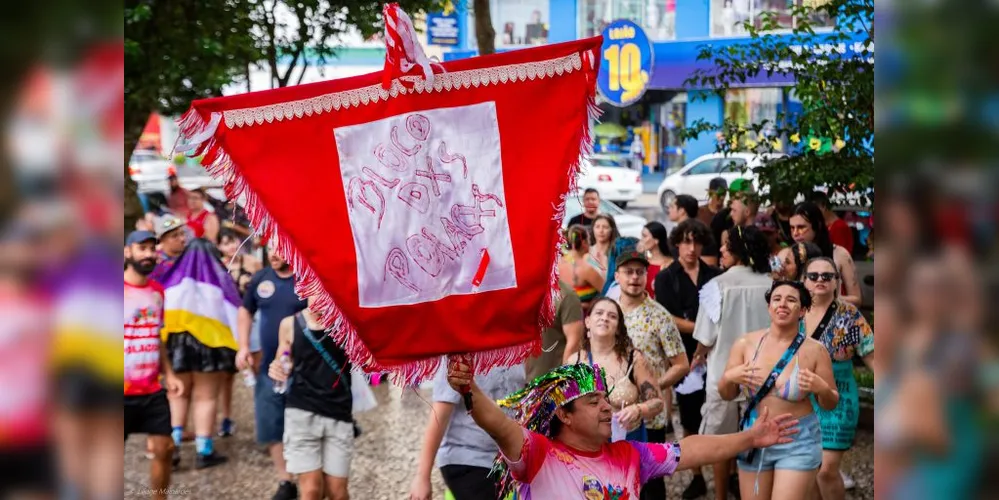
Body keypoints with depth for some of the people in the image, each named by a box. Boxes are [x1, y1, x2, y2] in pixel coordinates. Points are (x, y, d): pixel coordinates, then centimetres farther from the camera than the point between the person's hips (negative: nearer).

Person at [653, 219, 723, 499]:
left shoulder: (715, 276, 7)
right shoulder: (665, 278, 4)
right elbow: (668, 319, -5)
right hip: (686, 356, 0)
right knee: (690, 419, 7)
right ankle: (697, 477, 17)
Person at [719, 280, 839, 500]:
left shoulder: (814, 350, -9)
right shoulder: (746, 344, -3)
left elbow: (831, 404, 0)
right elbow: (727, 395, 6)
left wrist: (822, 389, -22)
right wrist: (729, 377, -15)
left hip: (797, 443, -3)